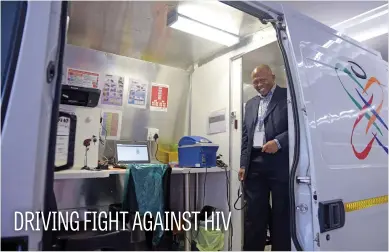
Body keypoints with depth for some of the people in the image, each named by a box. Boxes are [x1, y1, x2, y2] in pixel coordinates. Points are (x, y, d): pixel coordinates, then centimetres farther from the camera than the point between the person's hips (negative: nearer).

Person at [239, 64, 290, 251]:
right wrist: (243, 164, 9)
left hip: (280, 164, -4)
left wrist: (278, 142, -20)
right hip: (254, 164, 5)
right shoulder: (250, 104, 20)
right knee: (253, 214, 7)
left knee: (281, 214, 6)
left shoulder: (288, 96, 4)